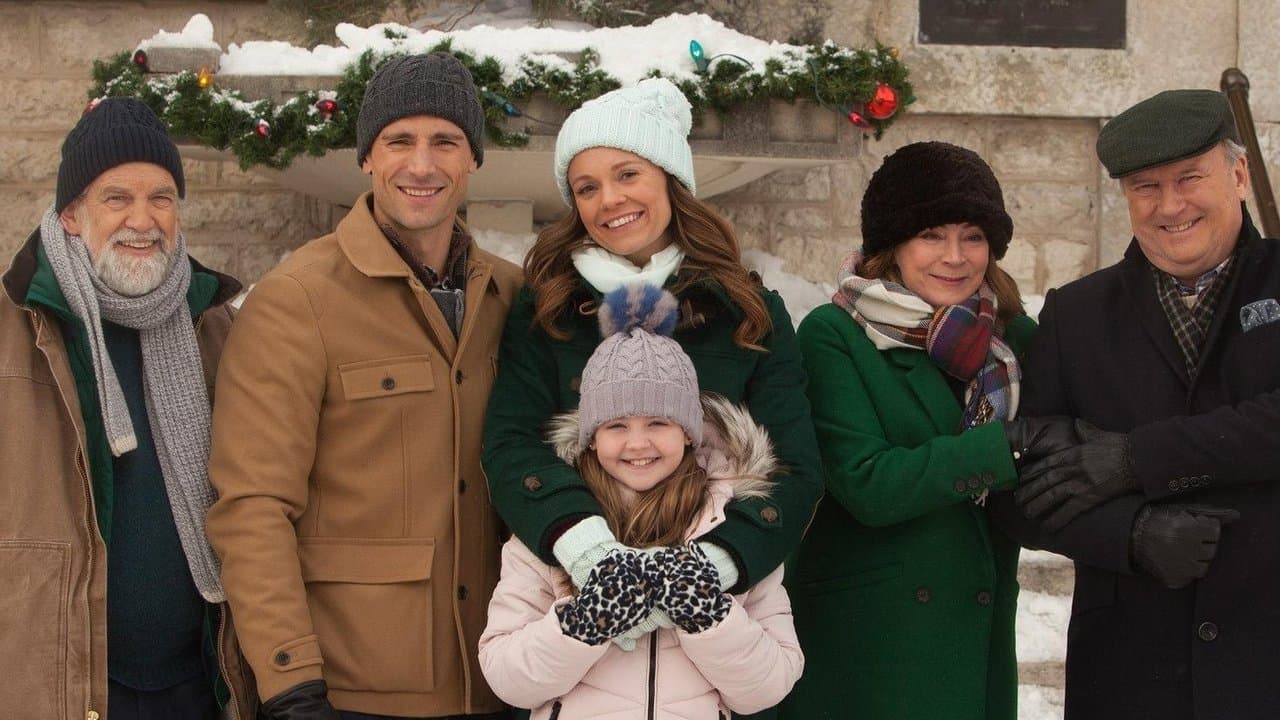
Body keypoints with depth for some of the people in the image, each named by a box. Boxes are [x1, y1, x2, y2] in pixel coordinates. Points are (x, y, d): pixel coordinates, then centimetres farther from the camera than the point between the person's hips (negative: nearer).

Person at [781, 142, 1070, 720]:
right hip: (863, 640, -4)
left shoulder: (1011, 335, 7)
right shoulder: (833, 336, -7)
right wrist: (1006, 445, -18)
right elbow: (868, 485, -17)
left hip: (979, 635, 4)